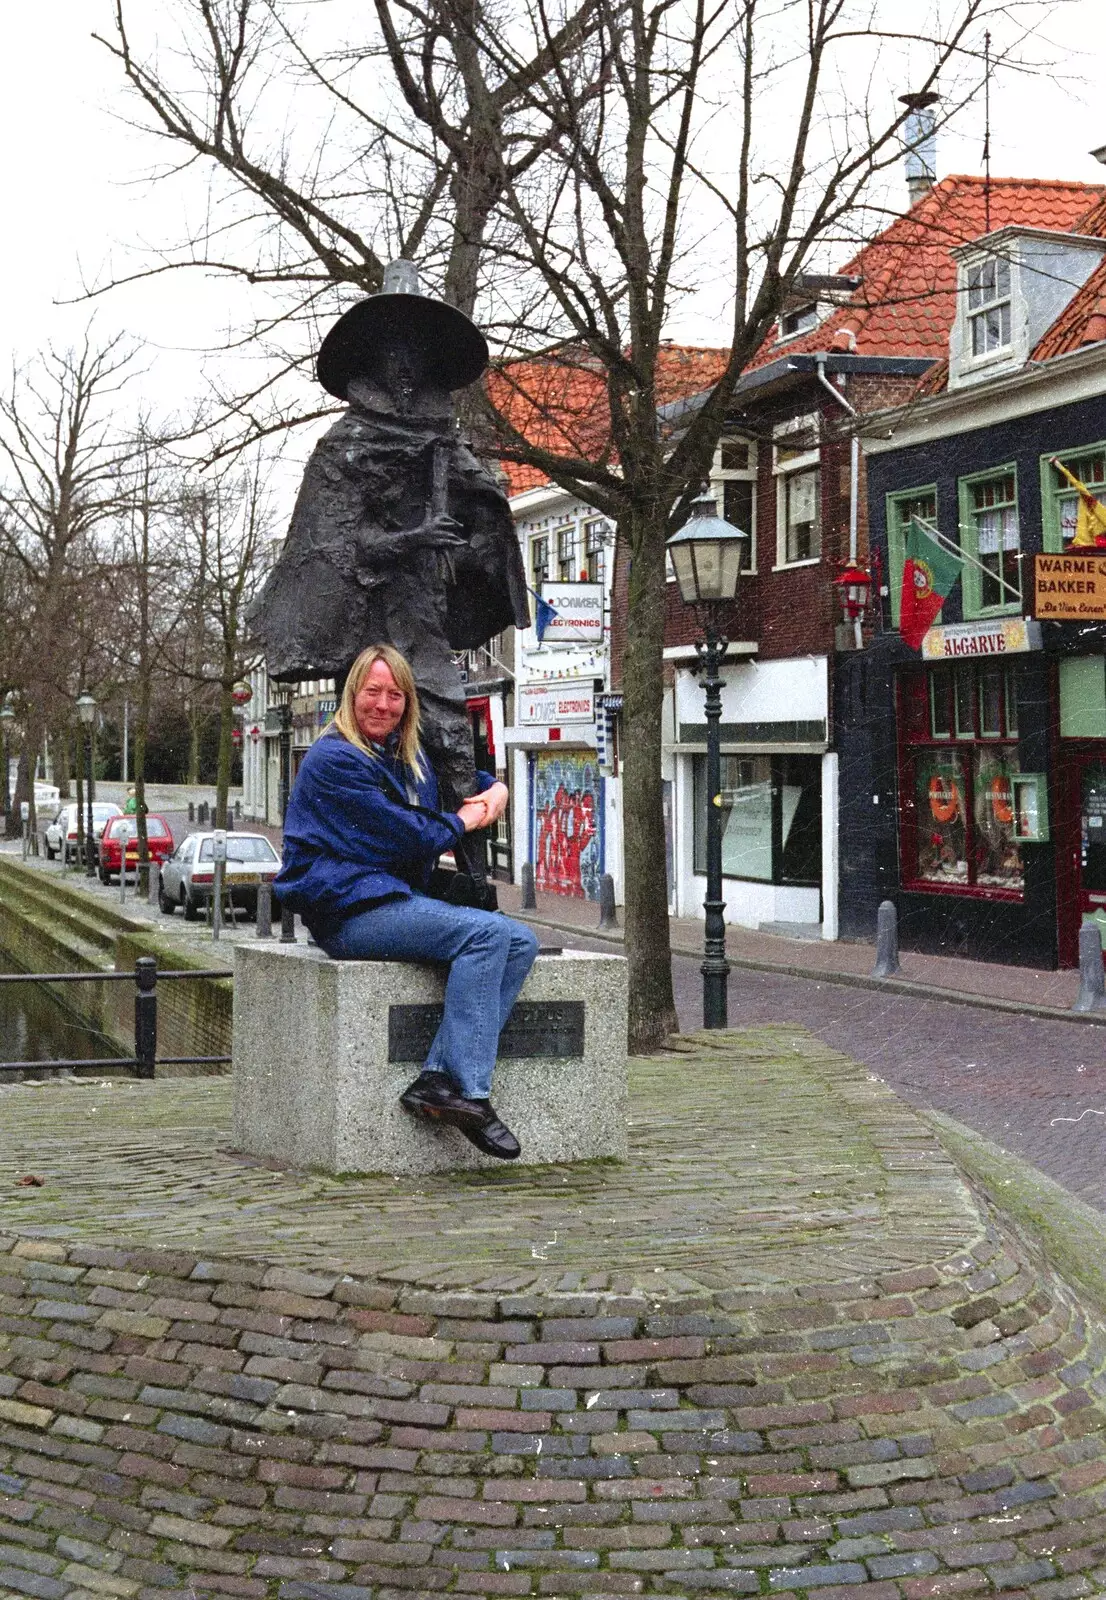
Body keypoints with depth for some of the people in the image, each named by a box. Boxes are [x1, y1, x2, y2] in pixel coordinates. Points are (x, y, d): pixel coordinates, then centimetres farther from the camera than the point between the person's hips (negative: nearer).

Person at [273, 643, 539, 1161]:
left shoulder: (409, 758, 19)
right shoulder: (335, 759, -8)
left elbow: (467, 775, 38)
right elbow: (403, 838, -12)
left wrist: (496, 789, 16)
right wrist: (461, 823, 3)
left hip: (398, 902, 9)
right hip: (350, 910, -9)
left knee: (520, 940, -10)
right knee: (483, 933, -26)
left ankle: (437, 1078, -23)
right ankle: (467, 1093, -28)